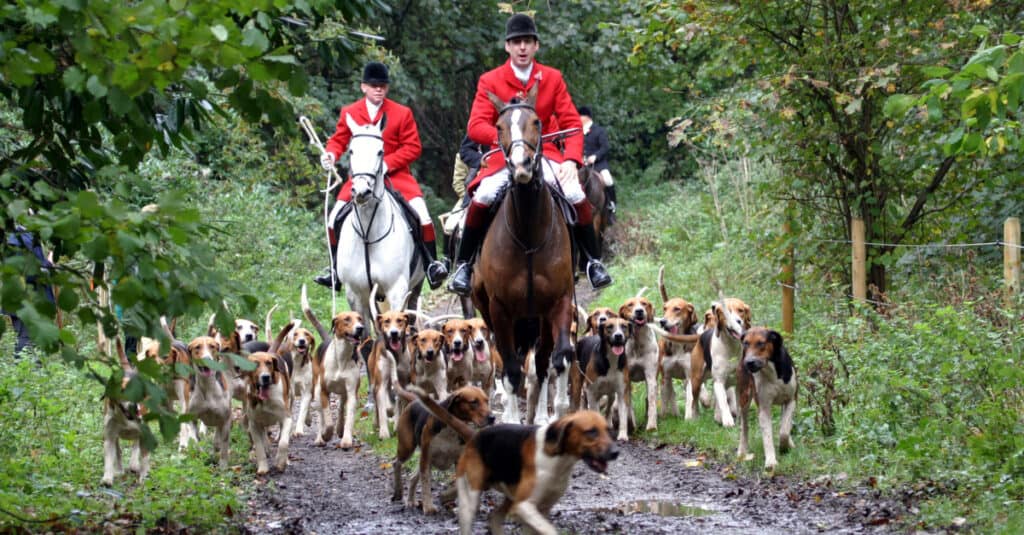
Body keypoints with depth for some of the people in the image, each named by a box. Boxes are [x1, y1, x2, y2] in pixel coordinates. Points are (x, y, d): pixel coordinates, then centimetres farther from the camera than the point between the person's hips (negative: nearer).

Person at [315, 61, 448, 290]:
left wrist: (387, 163, -16)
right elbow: (339, 140, 10)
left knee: (422, 214, -19)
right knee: (335, 218, -9)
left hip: (395, 175, -2)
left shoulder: (402, 113, -2)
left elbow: (413, 148, -4)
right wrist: (331, 154, -14)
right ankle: (336, 269, 7)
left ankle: (432, 264, -5)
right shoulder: (349, 113, 3)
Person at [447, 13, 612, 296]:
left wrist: (572, 159, -17)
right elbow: (476, 126, -11)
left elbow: (572, 123, 0)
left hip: (544, 154, 1)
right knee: (482, 198, -27)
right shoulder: (490, 81, -3)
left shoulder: (553, 78, 2)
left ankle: (594, 262, -2)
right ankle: (463, 265, -11)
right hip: (504, 156, -1)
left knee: (577, 196, -22)